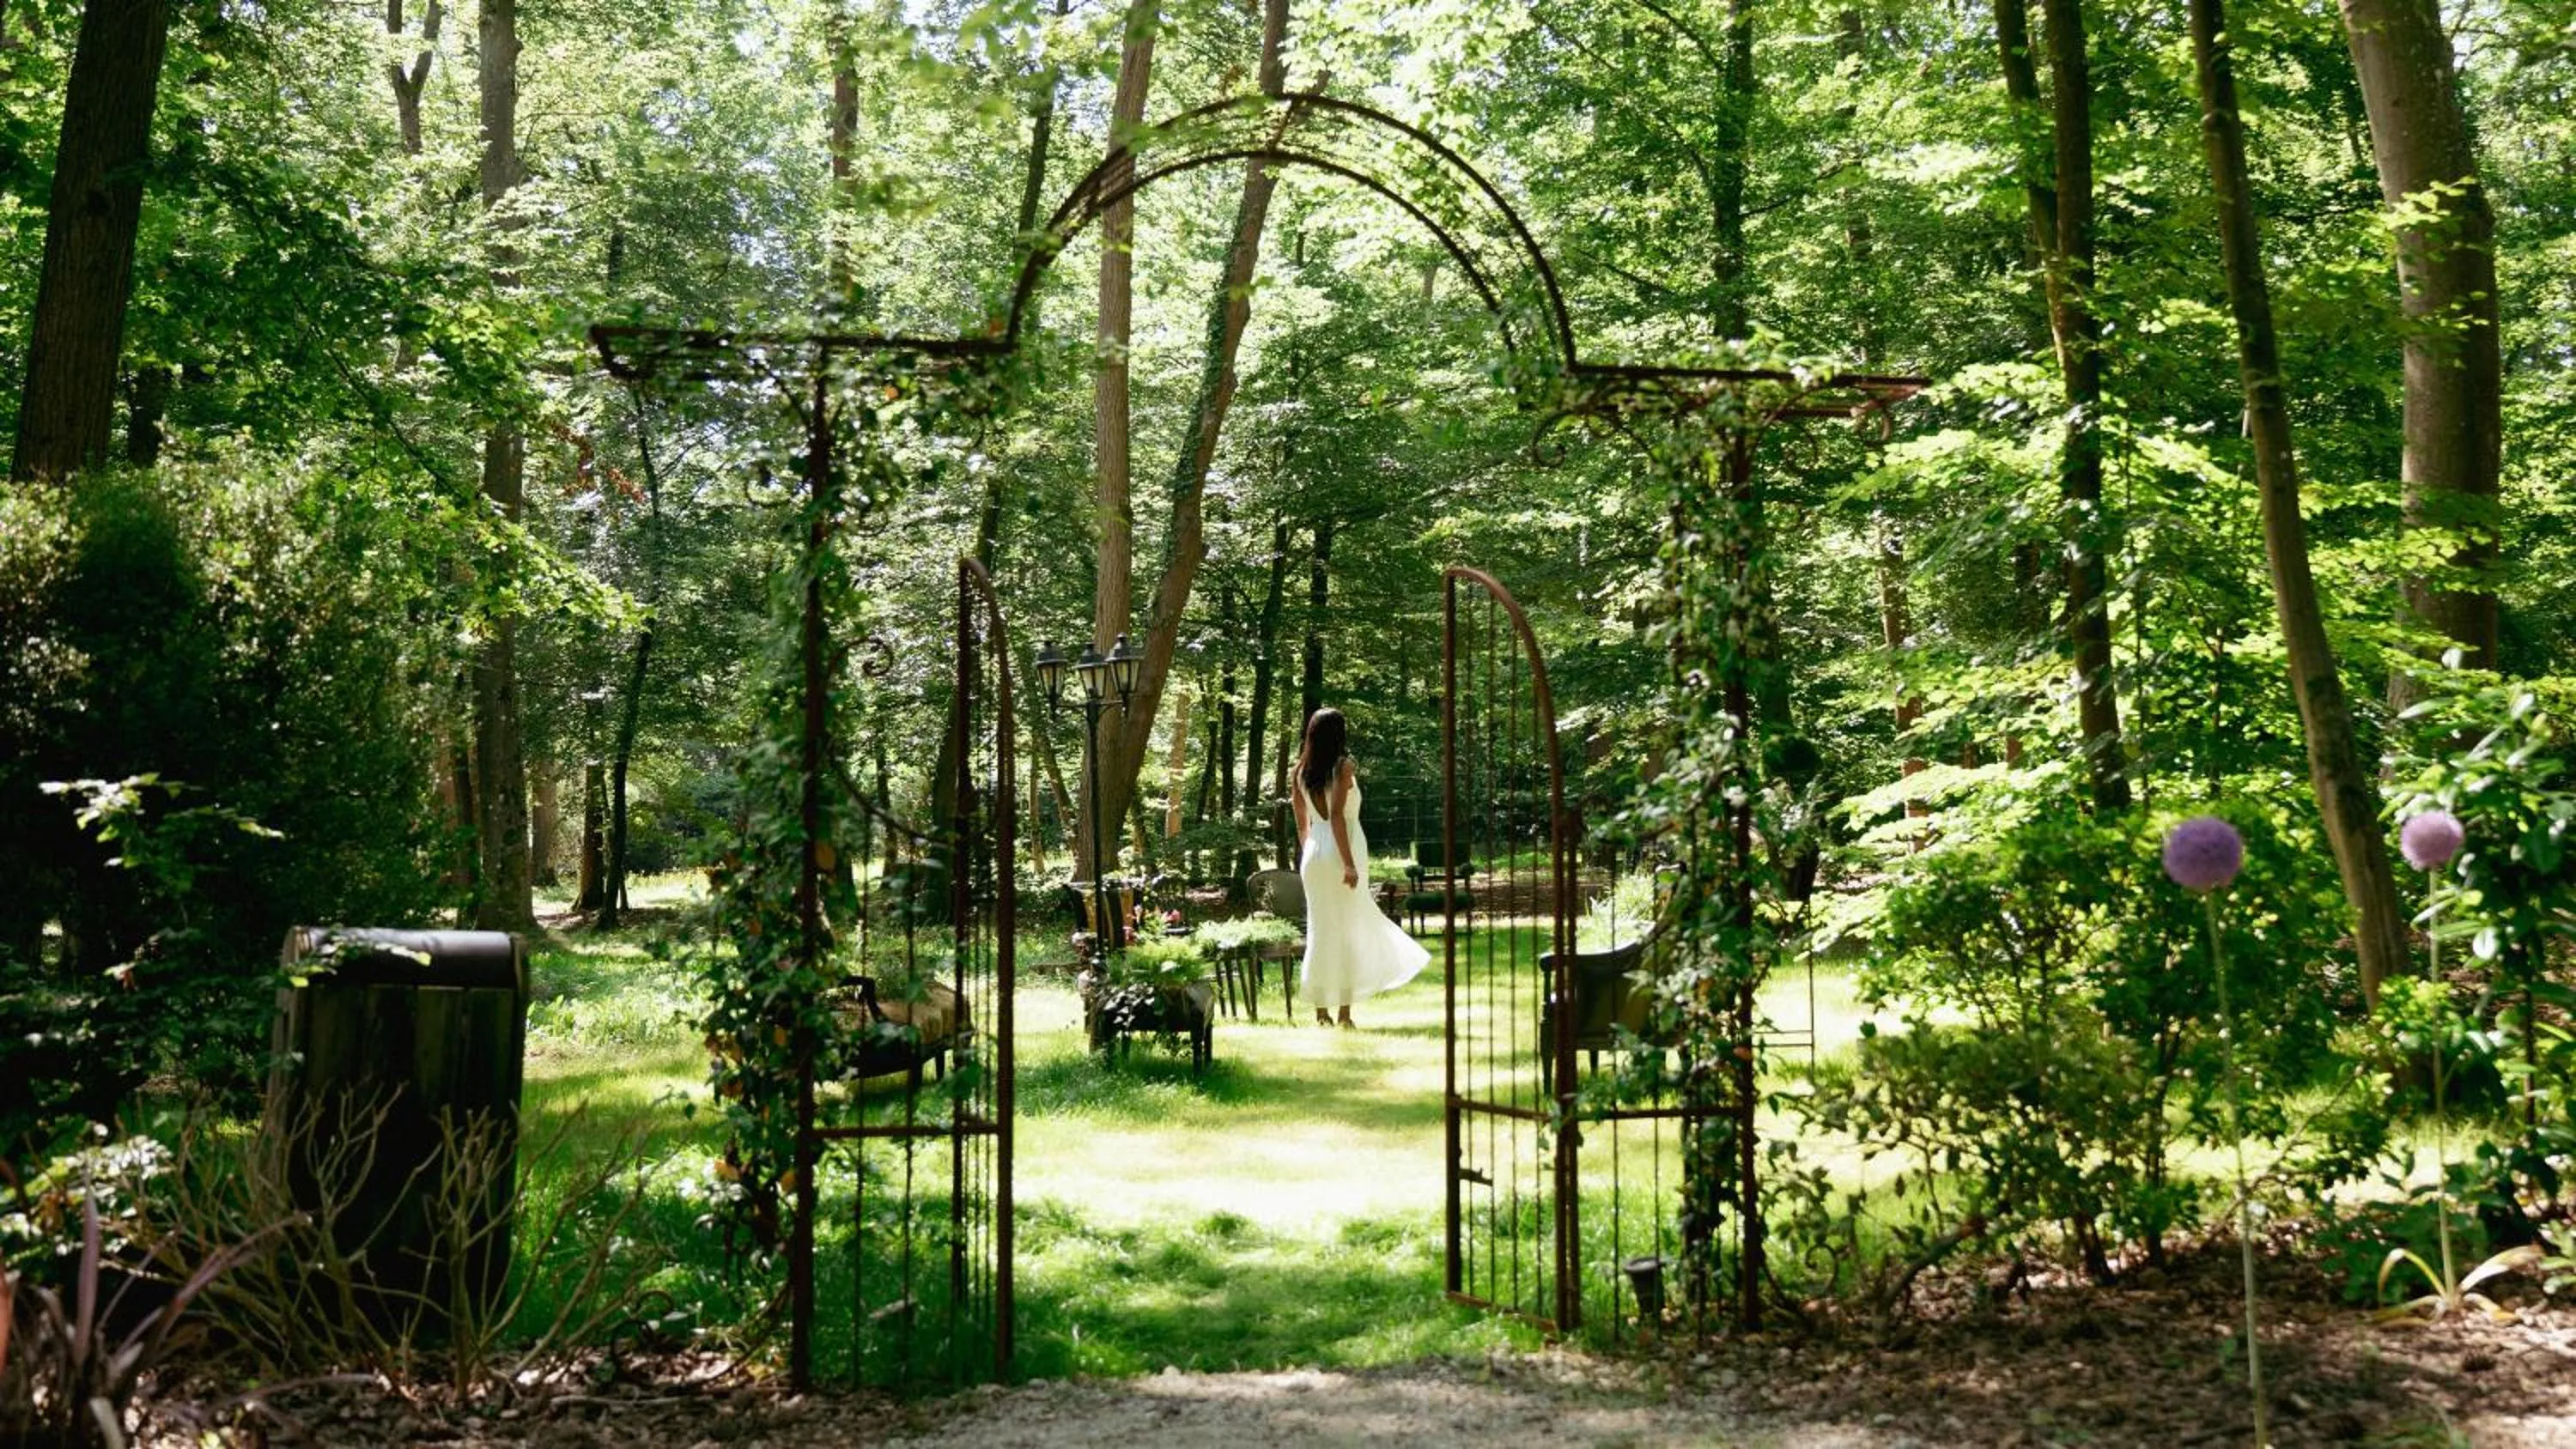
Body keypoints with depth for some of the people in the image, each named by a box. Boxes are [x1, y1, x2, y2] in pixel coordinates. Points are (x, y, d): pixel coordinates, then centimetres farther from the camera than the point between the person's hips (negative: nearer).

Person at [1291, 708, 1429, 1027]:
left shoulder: (1302, 771, 8)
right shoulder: (1342, 766, -9)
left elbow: (1302, 823, 12)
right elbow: (1337, 816, -17)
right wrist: (1350, 863, -18)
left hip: (1312, 856, 5)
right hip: (1339, 852, -5)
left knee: (1320, 930, 9)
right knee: (1347, 930, 2)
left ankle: (1321, 1010, 9)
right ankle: (1344, 1011, 2)